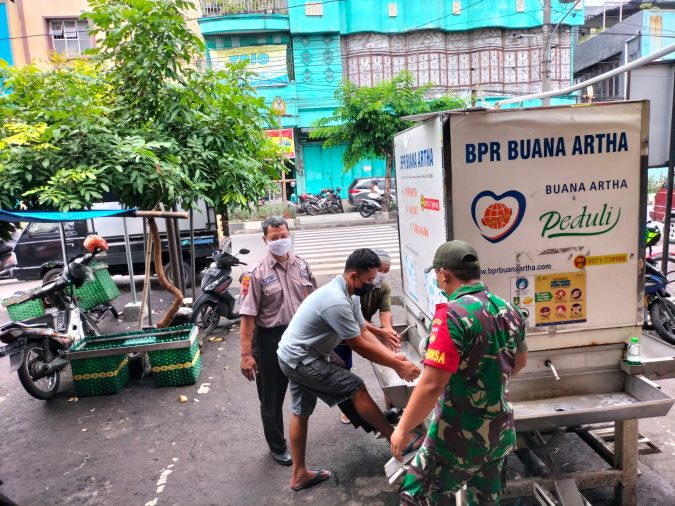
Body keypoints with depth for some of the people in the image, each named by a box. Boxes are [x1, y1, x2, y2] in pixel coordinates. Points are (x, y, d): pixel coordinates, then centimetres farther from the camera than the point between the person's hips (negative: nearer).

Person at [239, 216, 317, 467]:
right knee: (272, 398, 12)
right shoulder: (256, 274, -13)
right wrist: (246, 354, -18)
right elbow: (248, 316, -16)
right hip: (271, 340, -4)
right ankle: (277, 447, 34)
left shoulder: (301, 265, 2)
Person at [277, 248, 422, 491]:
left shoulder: (349, 293, 2)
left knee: (301, 413, 17)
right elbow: (360, 346, -23)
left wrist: (393, 356, -5)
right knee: (357, 389, -6)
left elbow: (364, 331, 4)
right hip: (301, 360, -10)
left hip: (296, 357, 10)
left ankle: (299, 475, 31)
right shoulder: (336, 302, -30)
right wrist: (397, 366, -15)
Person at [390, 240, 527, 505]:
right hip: (500, 431, 8)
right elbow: (519, 362, 17)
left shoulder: (452, 315, -24)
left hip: (460, 437, -7)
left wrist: (403, 429, -15)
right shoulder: (508, 310, 0)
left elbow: (431, 385, -28)